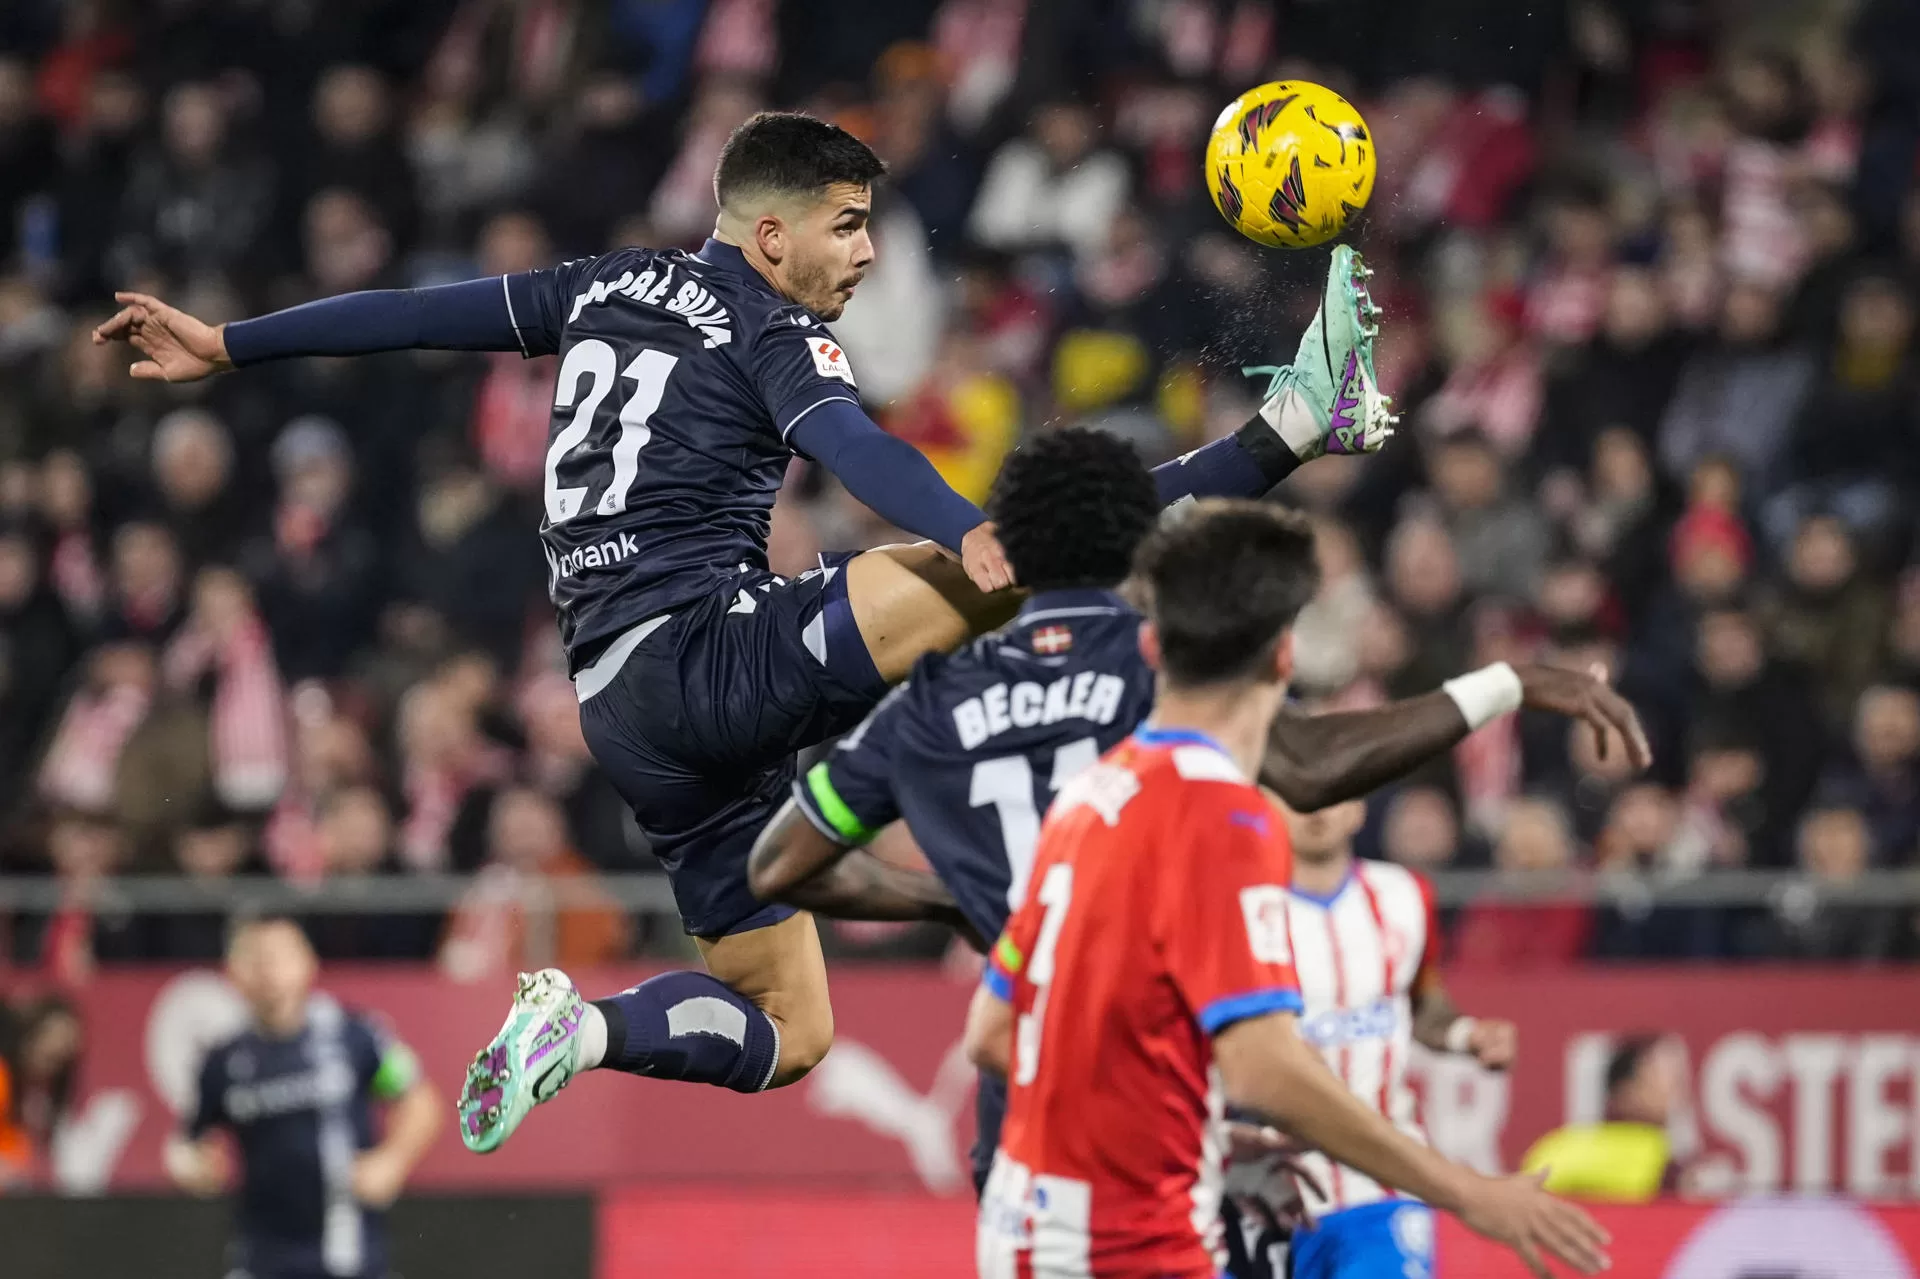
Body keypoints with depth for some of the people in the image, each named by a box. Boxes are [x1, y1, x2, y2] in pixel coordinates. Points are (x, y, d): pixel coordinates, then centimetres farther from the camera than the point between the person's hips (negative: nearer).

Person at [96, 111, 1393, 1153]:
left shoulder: (615, 288, 18)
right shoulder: (774, 333, -4)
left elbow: (419, 312, 23)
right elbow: (852, 446, -26)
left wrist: (227, 346, 32)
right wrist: (971, 540, -43)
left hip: (628, 711, 9)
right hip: (709, 653, -8)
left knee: (791, 1033, 17)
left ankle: (585, 1027, 1)